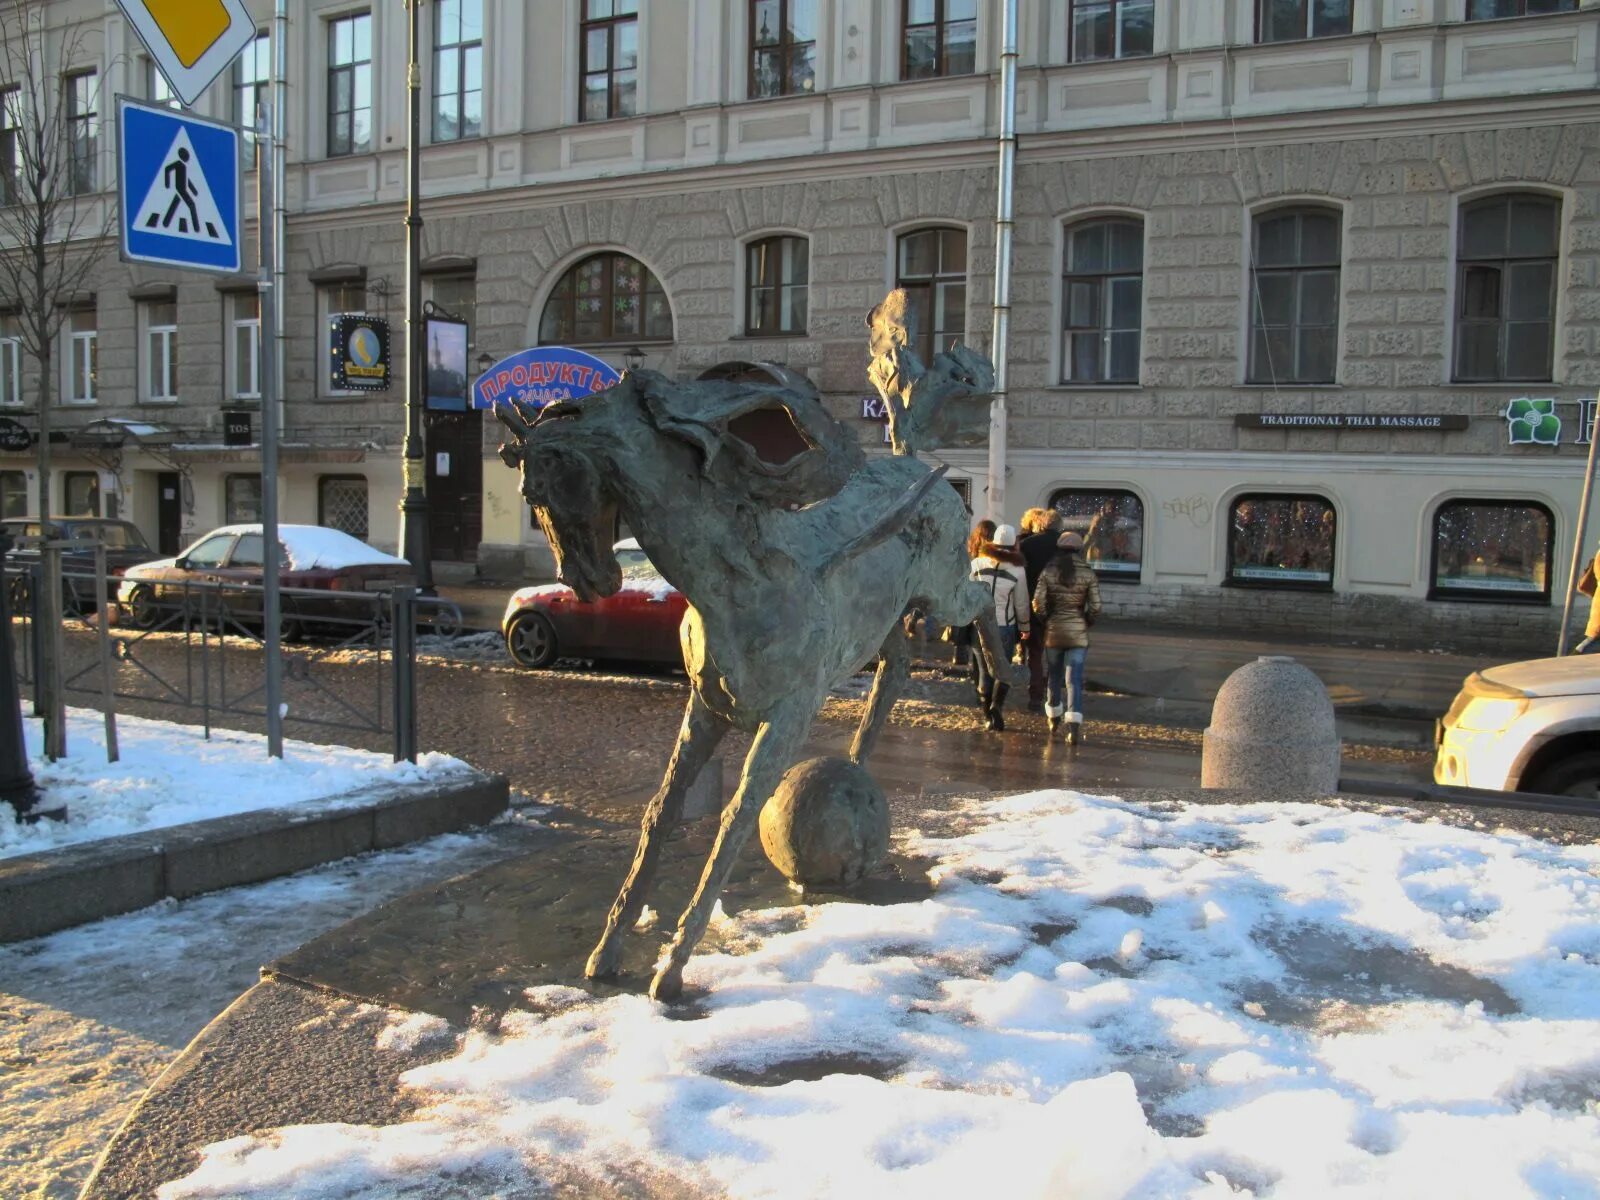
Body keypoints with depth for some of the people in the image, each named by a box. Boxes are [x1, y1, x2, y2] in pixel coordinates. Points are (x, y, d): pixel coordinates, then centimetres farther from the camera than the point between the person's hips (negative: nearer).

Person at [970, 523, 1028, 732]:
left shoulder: (977, 563, -4)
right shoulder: (1017, 570, -6)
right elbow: (1021, 604, 1)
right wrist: (1024, 627, 14)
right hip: (1005, 628, -1)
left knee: (984, 670, 13)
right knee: (1003, 670, 11)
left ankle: (987, 716, 15)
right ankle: (997, 706, -11)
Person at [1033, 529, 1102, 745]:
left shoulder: (1048, 572, -3)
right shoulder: (1088, 575, -4)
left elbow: (1038, 602, -8)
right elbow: (1095, 607, -7)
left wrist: (1044, 623, 7)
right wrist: (1085, 623, 10)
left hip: (1053, 631, 1)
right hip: (1078, 633, -1)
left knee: (1054, 675, 18)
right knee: (1074, 678, -3)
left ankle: (1054, 718, 35)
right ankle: (1073, 725, -16)